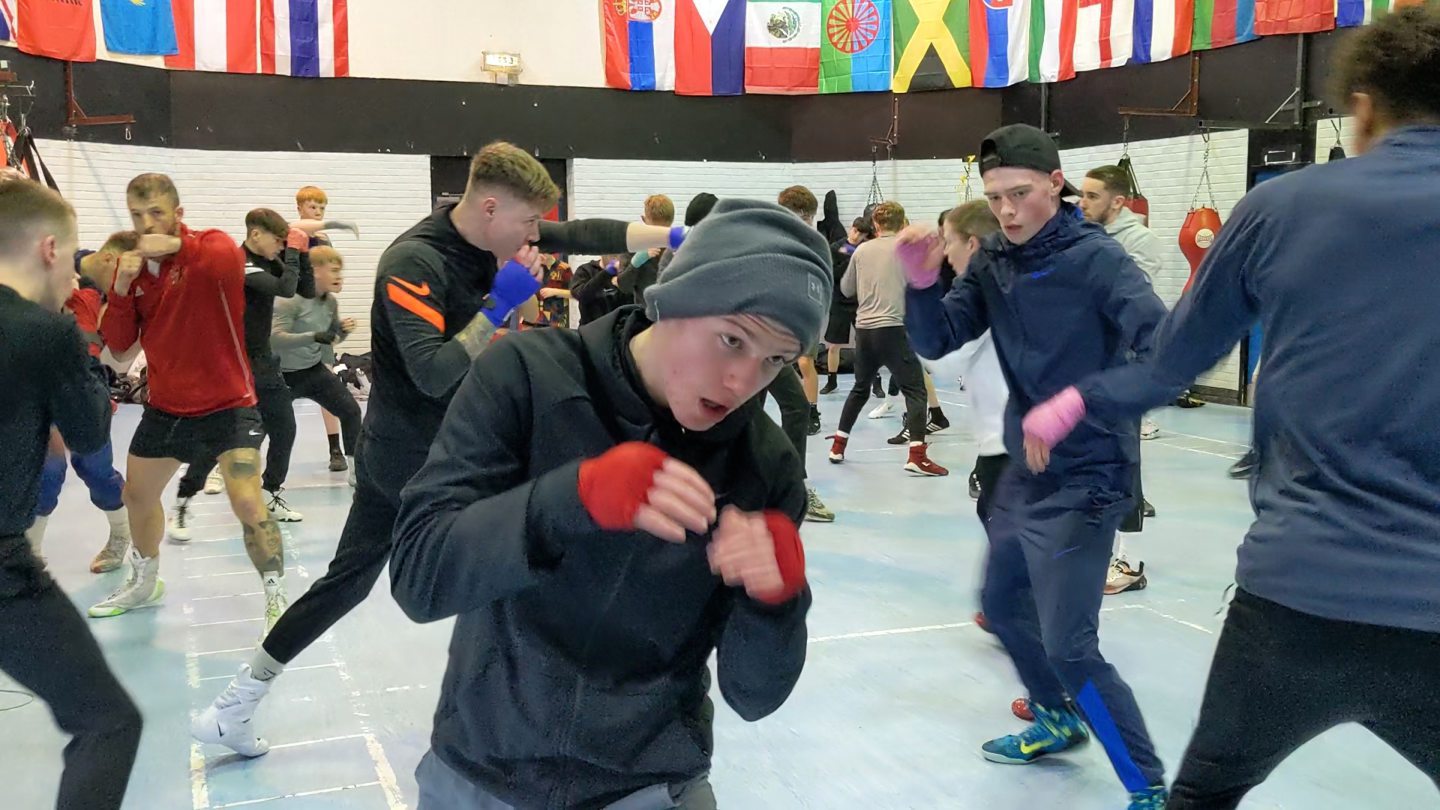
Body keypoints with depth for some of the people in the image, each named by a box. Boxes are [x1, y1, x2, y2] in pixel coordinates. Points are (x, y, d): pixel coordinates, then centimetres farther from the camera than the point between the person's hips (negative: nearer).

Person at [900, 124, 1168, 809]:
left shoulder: (1095, 258, -18)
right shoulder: (993, 261, 1)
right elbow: (937, 342, -1)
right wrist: (921, 284, -20)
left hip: (1085, 477, -8)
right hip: (1025, 469, 8)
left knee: (1068, 646, -9)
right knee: (1001, 604, 22)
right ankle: (1058, 721, 45)